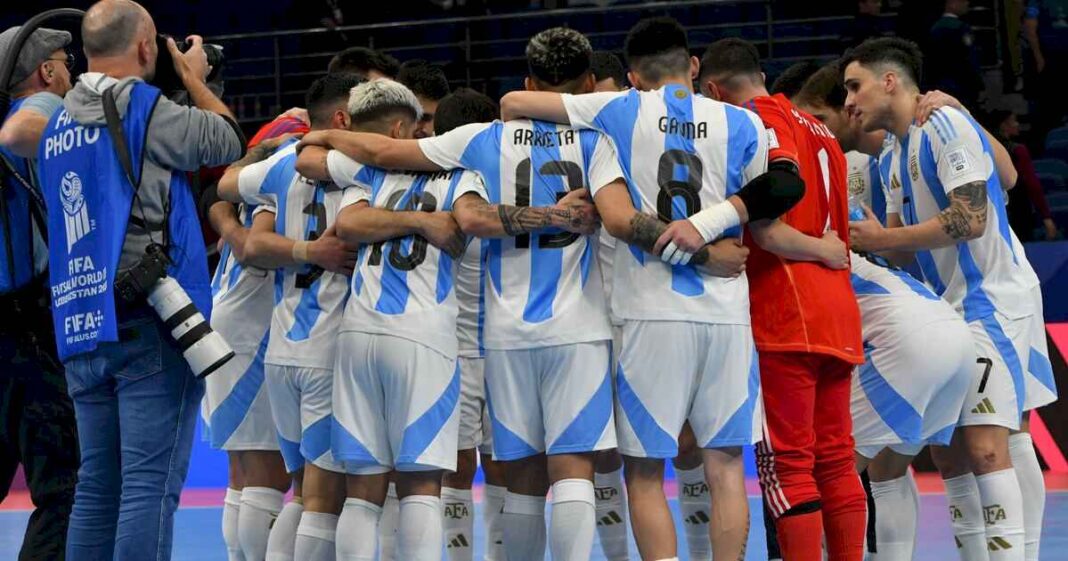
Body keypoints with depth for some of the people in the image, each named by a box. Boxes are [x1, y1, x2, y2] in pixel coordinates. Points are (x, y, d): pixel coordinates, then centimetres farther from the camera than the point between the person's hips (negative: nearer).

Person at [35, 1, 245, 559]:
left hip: (80, 329, 7)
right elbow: (225, 141, 1)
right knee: (150, 484, -9)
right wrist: (195, 82, 19)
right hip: (147, 323, -7)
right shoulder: (143, 106, -6)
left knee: (96, 487, 9)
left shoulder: (57, 126, 16)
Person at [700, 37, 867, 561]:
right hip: (838, 305, 8)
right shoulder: (816, 129, 23)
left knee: (786, 465, -7)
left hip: (784, 311, -8)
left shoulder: (759, 118, -3)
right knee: (835, 462, 9)